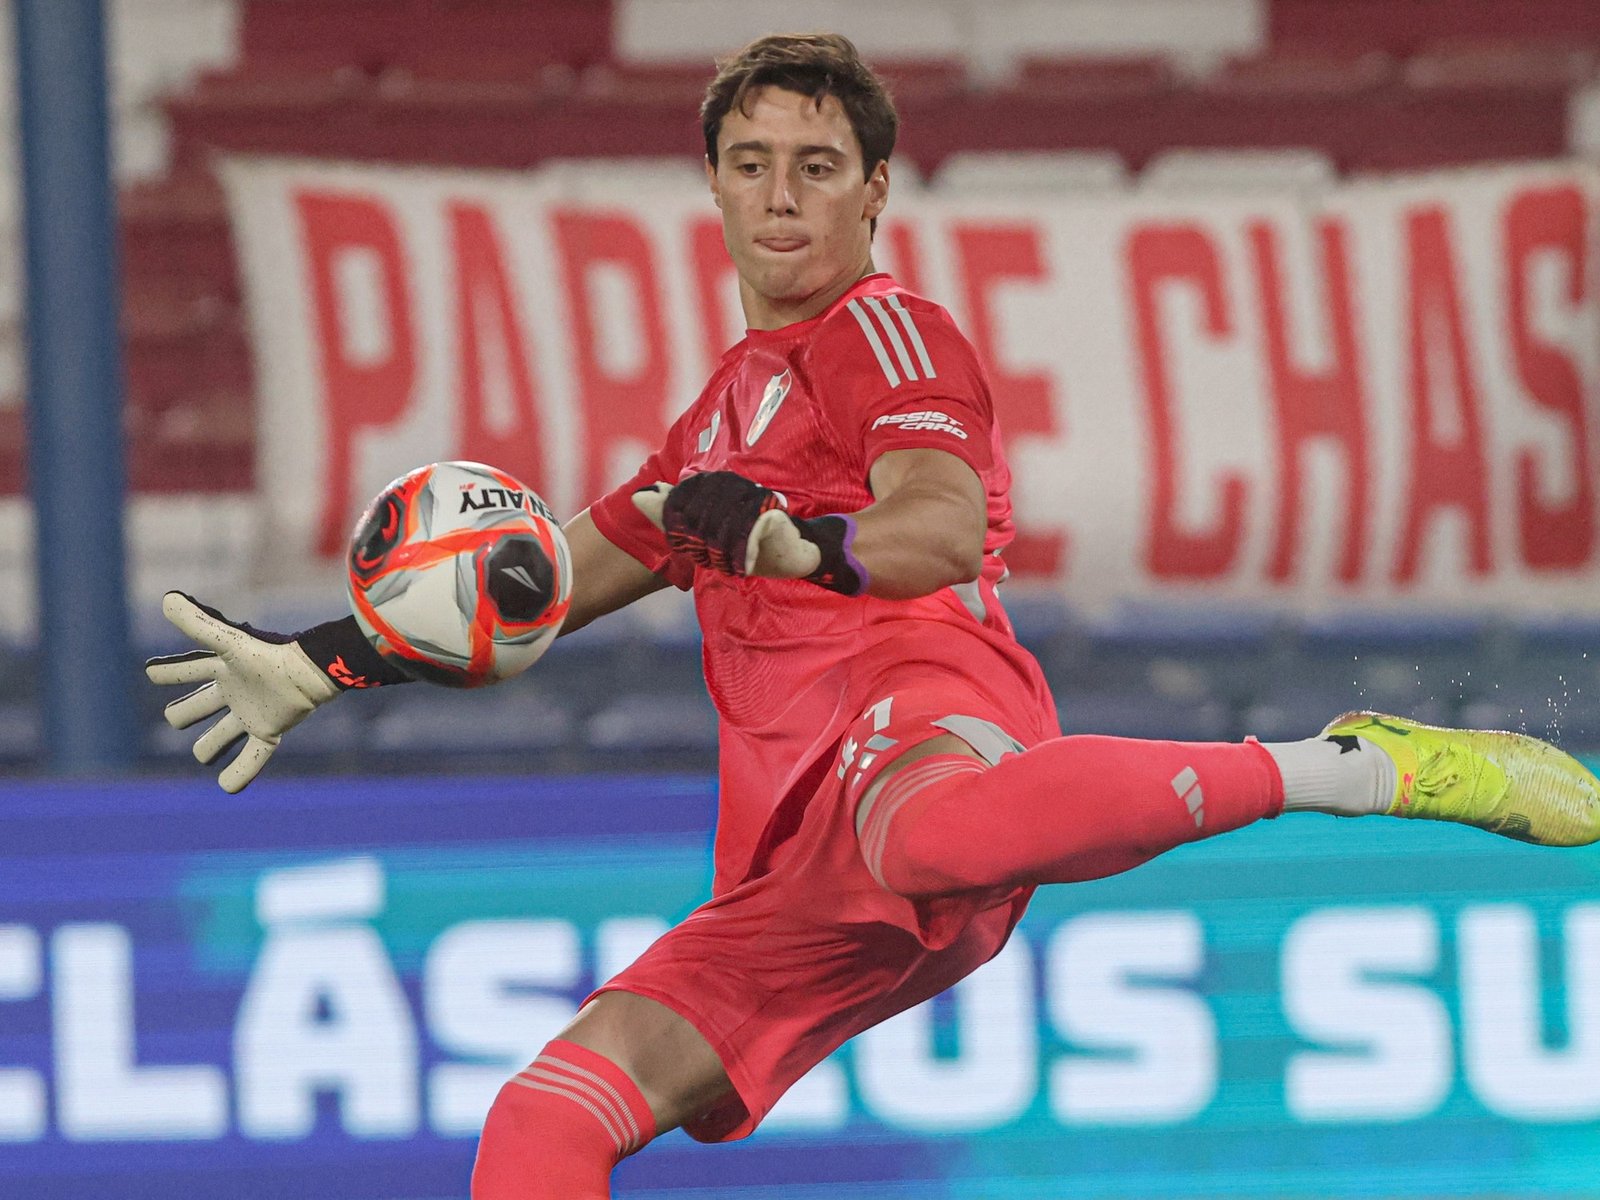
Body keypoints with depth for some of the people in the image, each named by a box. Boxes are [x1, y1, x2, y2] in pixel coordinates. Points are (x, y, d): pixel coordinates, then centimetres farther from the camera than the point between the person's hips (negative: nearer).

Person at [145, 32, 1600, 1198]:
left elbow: (946, 529, -10)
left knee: (922, 829, -46)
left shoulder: (882, 331, 10)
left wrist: (797, 538, -29)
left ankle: (1345, 767, -34)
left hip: (920, 701, -8)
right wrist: (324, 663, 43)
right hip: (795, 873, 8)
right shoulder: (732, 403, 34)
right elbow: (559, 585, 46)